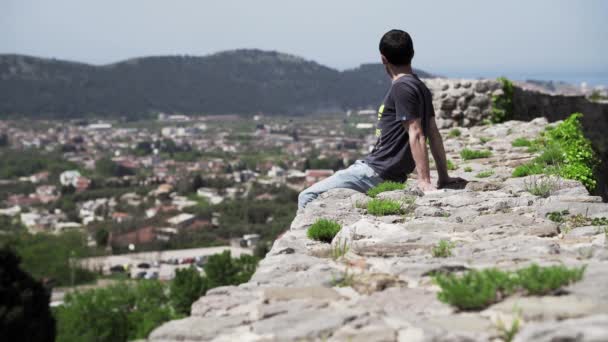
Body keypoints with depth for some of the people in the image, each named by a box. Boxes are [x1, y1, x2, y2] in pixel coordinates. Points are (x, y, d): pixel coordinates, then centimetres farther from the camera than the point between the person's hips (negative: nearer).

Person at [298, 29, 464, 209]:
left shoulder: (402, 88, -15)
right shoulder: (420, 88, 13)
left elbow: (416, 135, -21)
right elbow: (434, 135, 15)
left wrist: (424, 180, -24)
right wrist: (444, 178, 17)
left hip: (378, 172, -10)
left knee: (307, 198, -8)